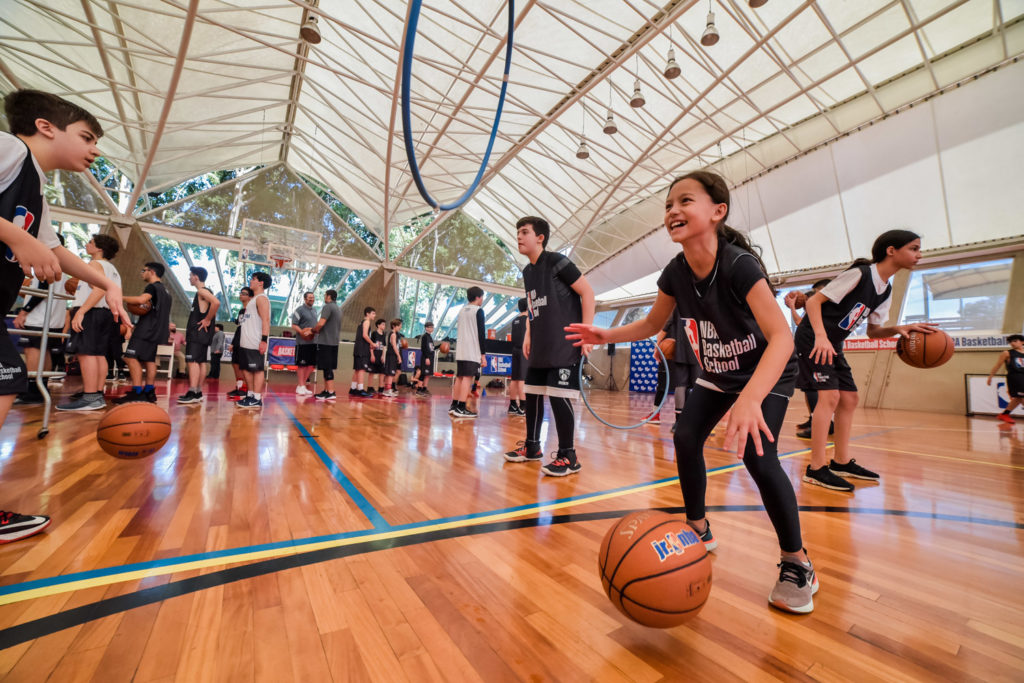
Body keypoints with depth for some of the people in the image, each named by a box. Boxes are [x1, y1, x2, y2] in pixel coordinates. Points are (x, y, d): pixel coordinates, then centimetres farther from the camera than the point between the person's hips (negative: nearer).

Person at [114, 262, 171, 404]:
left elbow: (141, 299, -27)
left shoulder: (152, 287, -7)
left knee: (131, 357, -13)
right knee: (149, 359, 10)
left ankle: (137, 392, -20)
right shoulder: (165, 291, 23)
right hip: (156, 331, 10)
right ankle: (149, 391, 11)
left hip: (146, 329, -10)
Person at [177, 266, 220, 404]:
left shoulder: (202, 291, -10)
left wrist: (207, 320, -21)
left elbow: (216, 302, -30)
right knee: (200, 362, 10)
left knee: (193, 361, -13)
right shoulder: (204, 292, 21)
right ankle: (198, 392, 15)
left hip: (198, 331, -10)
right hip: (201, 333, 10)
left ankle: (192, 393, -16)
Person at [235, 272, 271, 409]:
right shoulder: (253, 299, 22)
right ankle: (251, 395, 22)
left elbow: (266, 320, -18)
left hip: (255, 343, -10)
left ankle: (257, 399, -4)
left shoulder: (261, 298, -8)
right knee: (246, 369, 13)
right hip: (246, 342, 10)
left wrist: (264, 340, -25)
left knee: (257, 369, -6)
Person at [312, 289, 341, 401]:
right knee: (328, 367, 13)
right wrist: (317, 330, 21)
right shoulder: (338, 309, 18)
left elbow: (321, 323, -20)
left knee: (327, 367, -7)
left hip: (325, 341, -9)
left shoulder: (328, 307, -9)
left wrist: (314, 330, -1)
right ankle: (326, 390, 17)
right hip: (334, 341, 9)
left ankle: (331, 392, -8)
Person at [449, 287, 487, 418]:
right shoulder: (478, 310, -5)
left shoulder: (461, 310, 18)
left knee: (459, 377, 12)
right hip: (472, 351, -8)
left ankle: (454, 406, 16)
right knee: (468, 377, -9)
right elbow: (481, 333, -10)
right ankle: (461, 408, -12)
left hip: (460, 350, 8)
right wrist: (483, 354, -9)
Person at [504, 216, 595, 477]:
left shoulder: (556, 261, -10)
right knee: (532, 393, 10)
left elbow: (587, 292, -11)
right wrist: (528, 335, 15)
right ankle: (532, 447, 26)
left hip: (565, 343, -8)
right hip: (540, 345, 8)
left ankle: (568, 456, 6)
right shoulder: (527, 272, 14)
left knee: (558, 395, -10)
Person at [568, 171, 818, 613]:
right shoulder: (676, 273, -13)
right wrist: (606, 335, -10)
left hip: (767, 375, -5)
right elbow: (653, 324, 3)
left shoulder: (739, 264, -31)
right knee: (686, 437, -4)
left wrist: (750, 398, -56)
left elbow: (781, 337, -40)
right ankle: (699, 530, 20)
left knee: (756, 454, -19)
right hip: (716, 373, 6)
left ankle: (798, 564, 7)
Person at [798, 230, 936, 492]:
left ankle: (842, 462, 23)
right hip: (812, 339, -10)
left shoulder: (886, 290, 11)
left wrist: (898, 329, -8)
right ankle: (816, 468, -14)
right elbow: (814, 301, -20)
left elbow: (873, 331, 14)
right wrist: (821, 337, -33)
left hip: (833, 344, 10)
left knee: (849, 398, 11)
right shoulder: (859, 274, -14)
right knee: (830, 395, -18)